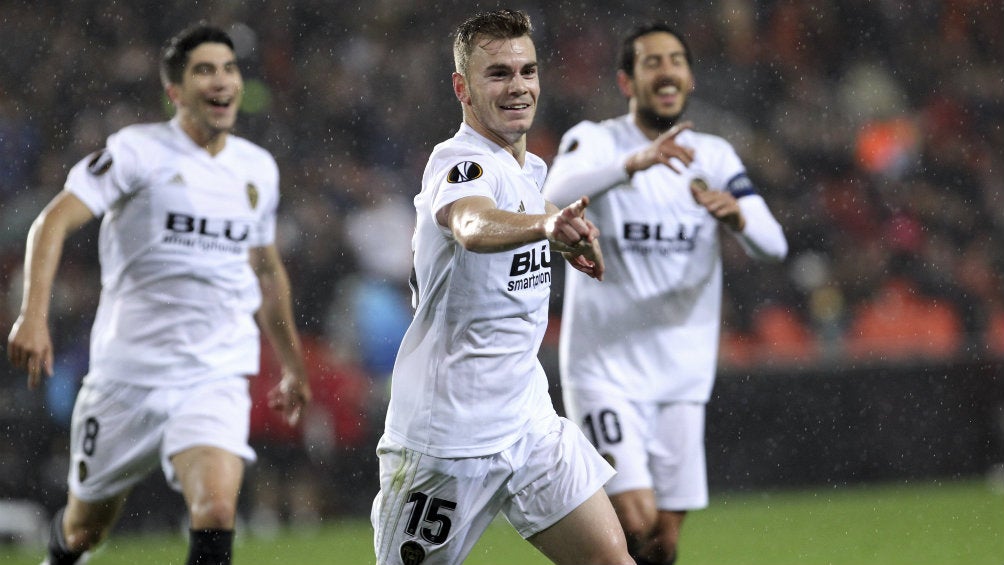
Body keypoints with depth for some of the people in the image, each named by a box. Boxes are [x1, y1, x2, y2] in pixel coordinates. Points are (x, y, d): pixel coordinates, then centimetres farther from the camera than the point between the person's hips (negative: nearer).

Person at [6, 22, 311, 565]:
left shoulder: (258, 169, 10)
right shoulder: (138, 150, -6)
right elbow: (53, 222, -15)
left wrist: (292, 365, 32)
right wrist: (33, 315, -29)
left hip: (217, 378, 2)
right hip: (127, 373, -2)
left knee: (216, 512, -24)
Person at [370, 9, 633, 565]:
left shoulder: (529, 168, 10)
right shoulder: (459, 163, -18)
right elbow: (473, 226, -44)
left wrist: (562, 241, 20)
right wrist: (547, 225, -61)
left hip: (528, 420, 8)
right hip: (447, 433, -8)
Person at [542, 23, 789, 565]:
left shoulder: (713, 155, 7)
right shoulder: (595, 140, -4)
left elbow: (773, 245, -4)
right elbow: (557, 194, -27)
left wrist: (737, 216, -27)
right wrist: (635, 162, -43)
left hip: (682, 374, 4)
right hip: (605, 368, -4)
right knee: (635, 520, -20)